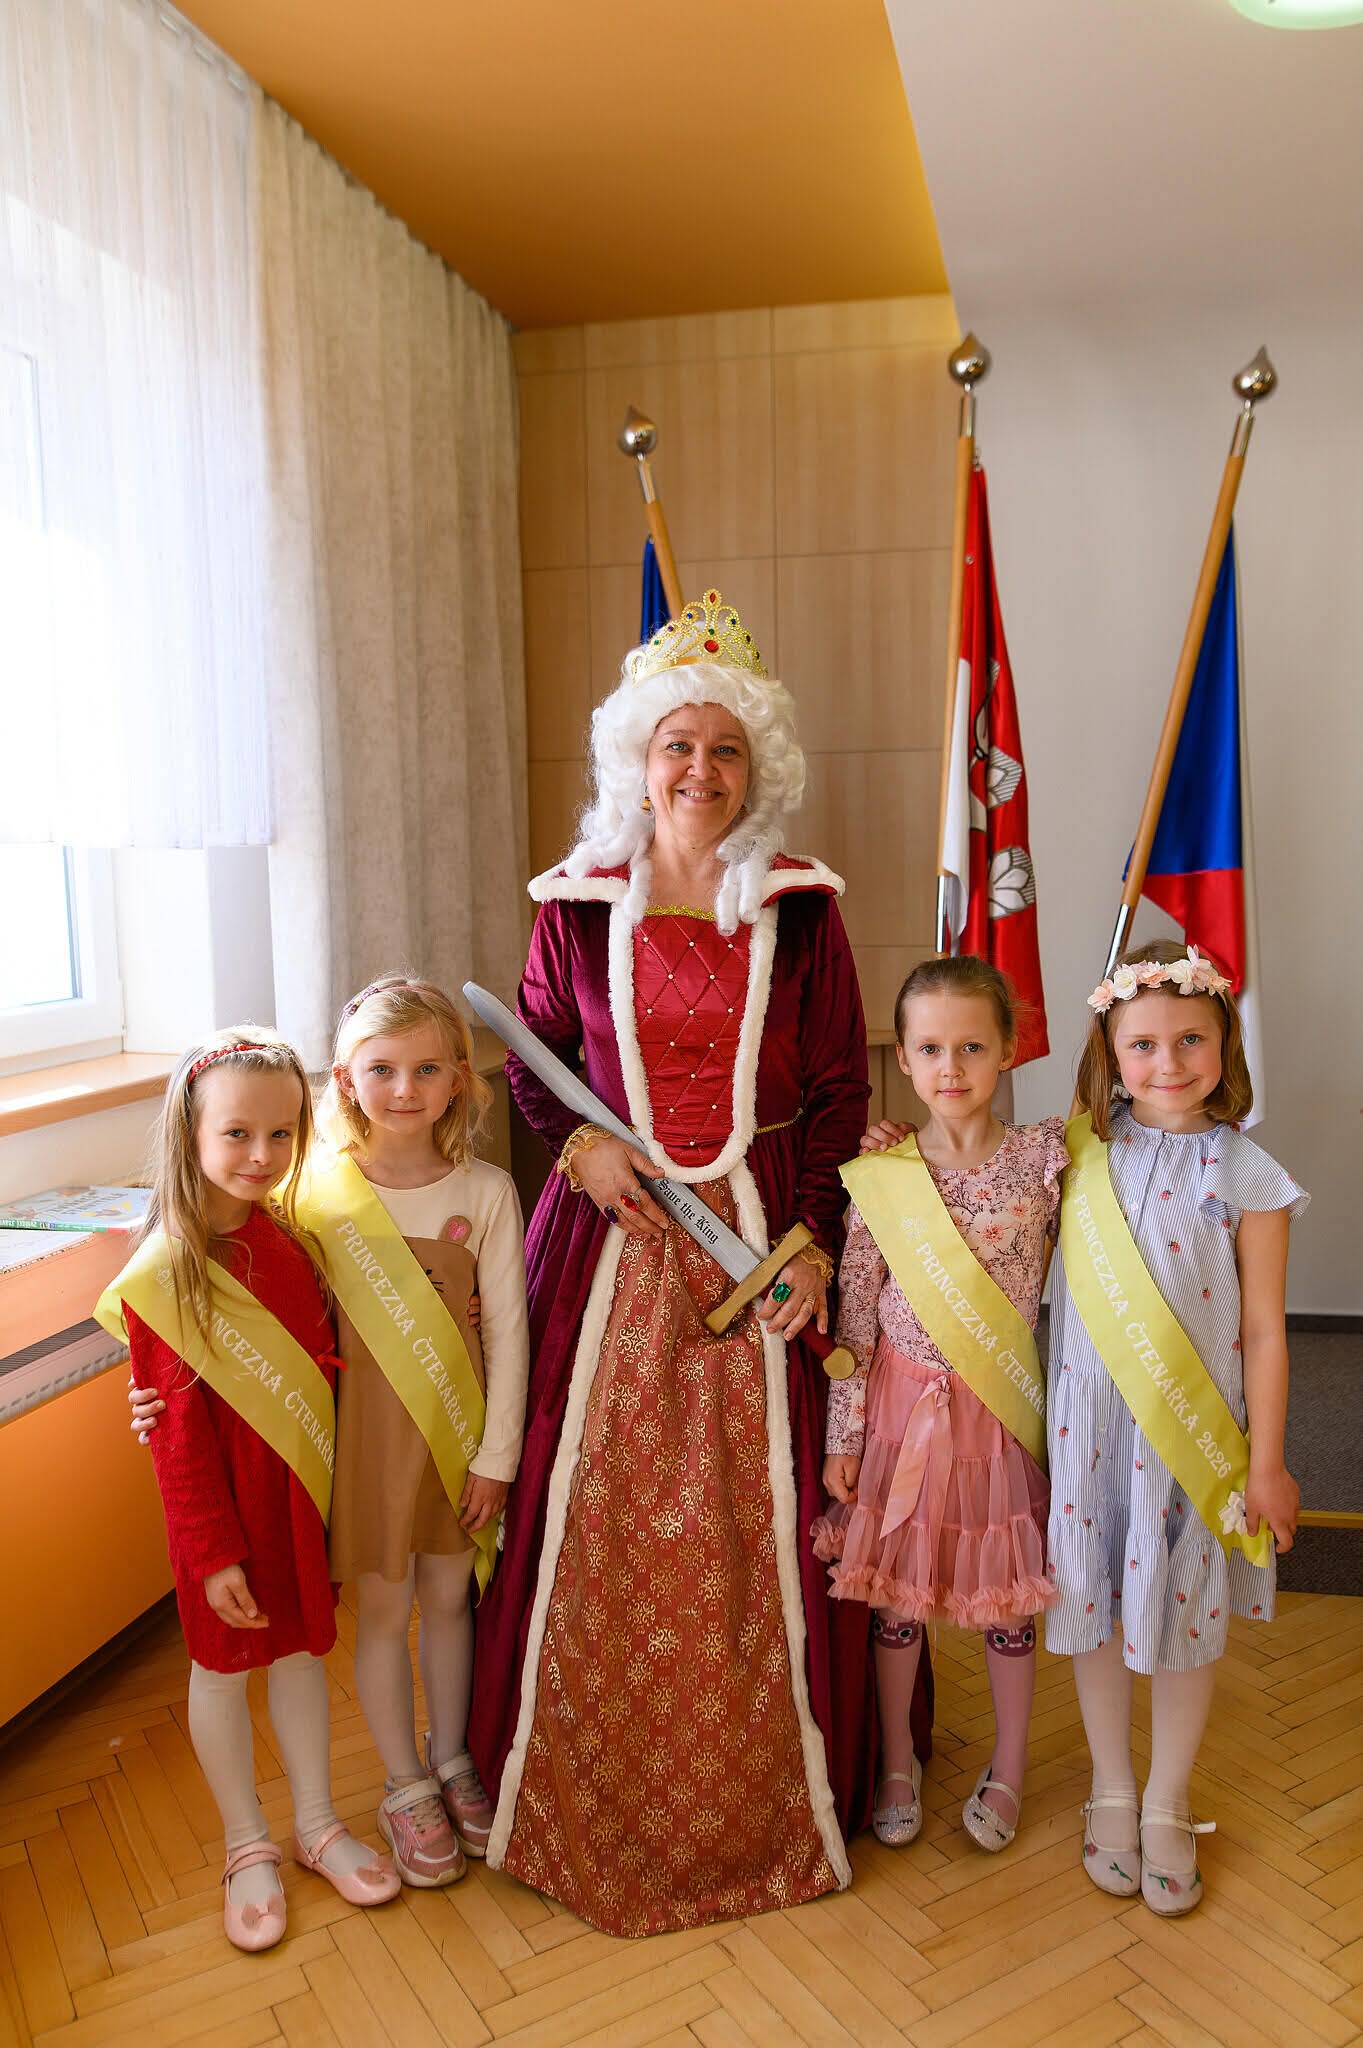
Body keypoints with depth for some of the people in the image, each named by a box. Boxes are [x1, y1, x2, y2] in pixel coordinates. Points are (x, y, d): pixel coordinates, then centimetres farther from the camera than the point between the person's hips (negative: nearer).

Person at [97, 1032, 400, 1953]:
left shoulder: (289, 1237, -5)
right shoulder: (166, 1273, -20)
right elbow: (177, 1430, -16)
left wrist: (331, 1492, 6)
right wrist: (212, 1550, -13)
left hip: (302, 1486, 5)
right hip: (224, 1500, -5)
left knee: (303, 1645, 19)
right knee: (224, 1662, 15)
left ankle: (318, 1825, 38)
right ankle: (248, 1846, 35)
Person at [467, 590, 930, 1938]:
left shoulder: (801, 910, 0)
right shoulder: (576, 907, 2)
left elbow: (839, 1091, 1)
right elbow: (532, 1060, 12)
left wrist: (813, 1240, -9)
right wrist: (575, 1143, -7)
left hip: (761, 1240, 0)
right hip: (609, 1235, 1)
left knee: (754, 1514, 7)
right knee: (596, 1507, 8)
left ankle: (765, 1792, 32)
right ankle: (593, 1790, 32)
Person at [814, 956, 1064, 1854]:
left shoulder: (1045, 1157, -9)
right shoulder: (877, 1172, -9)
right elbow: (854, 1315, -4)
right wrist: (844, 1434, -2)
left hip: (1004, 1411, 0)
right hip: (904, 1405, 0)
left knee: (1009, 1594, 16)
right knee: (895, 1593, 14)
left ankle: (1008, 1771, 40)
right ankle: (898, 1764, 38)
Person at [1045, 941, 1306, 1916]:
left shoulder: (1247, 1176, -10)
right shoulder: (1080, 1152, -5)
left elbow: (1264, 1330, -5)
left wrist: (1265, 1462, -3)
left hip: (1197, 1433, -1)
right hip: (1091, 1423, 2)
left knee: (1187, 1616, 14)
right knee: (1097, 1608, 15)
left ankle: (1168, 1805, 37)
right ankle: (1111, 1788, 39)